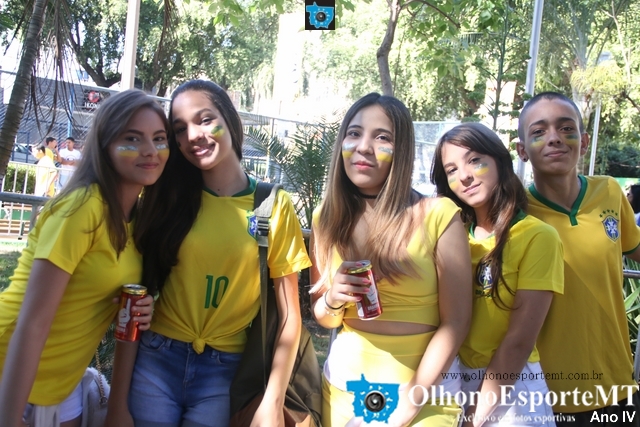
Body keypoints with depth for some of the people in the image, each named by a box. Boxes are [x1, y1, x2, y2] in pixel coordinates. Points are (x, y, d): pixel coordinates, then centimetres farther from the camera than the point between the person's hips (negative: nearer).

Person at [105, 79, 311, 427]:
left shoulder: (274, 205, -5)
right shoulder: (167, 199, 1)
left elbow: (289, 314, -5)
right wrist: (119, 398, -5)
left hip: (224, 373, -1)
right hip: (155, 362, 2)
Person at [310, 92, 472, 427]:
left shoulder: (438, 214, -14)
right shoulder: (327, 218, -2)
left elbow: (456, 320, -12)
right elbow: (322, 317, 5)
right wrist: (333, 300, -17)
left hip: (425, 386, -4)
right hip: (344, 383, 4)